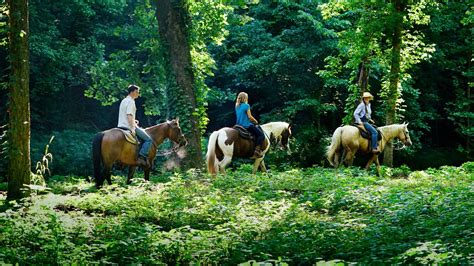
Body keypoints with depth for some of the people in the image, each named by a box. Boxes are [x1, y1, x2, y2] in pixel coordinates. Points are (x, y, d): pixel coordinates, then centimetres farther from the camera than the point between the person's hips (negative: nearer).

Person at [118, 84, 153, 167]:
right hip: (129, 126, -10)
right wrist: (133, 129, -26)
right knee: (148, 140, -9)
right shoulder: (131, 101, -12)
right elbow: (129, 115, -22)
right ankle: (141, 157, -24)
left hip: (121, 126, 10)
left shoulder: (124, 101, 18)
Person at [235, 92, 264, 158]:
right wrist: (255, 121, 4)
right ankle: (257, 150, -20)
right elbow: (249, 116, -14)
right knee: (261, 135, -6)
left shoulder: (237, 106, 10)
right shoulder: (246, 105, -12)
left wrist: (252, 120, 18)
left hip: (239, 125, 9)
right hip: (247, 125, -9)